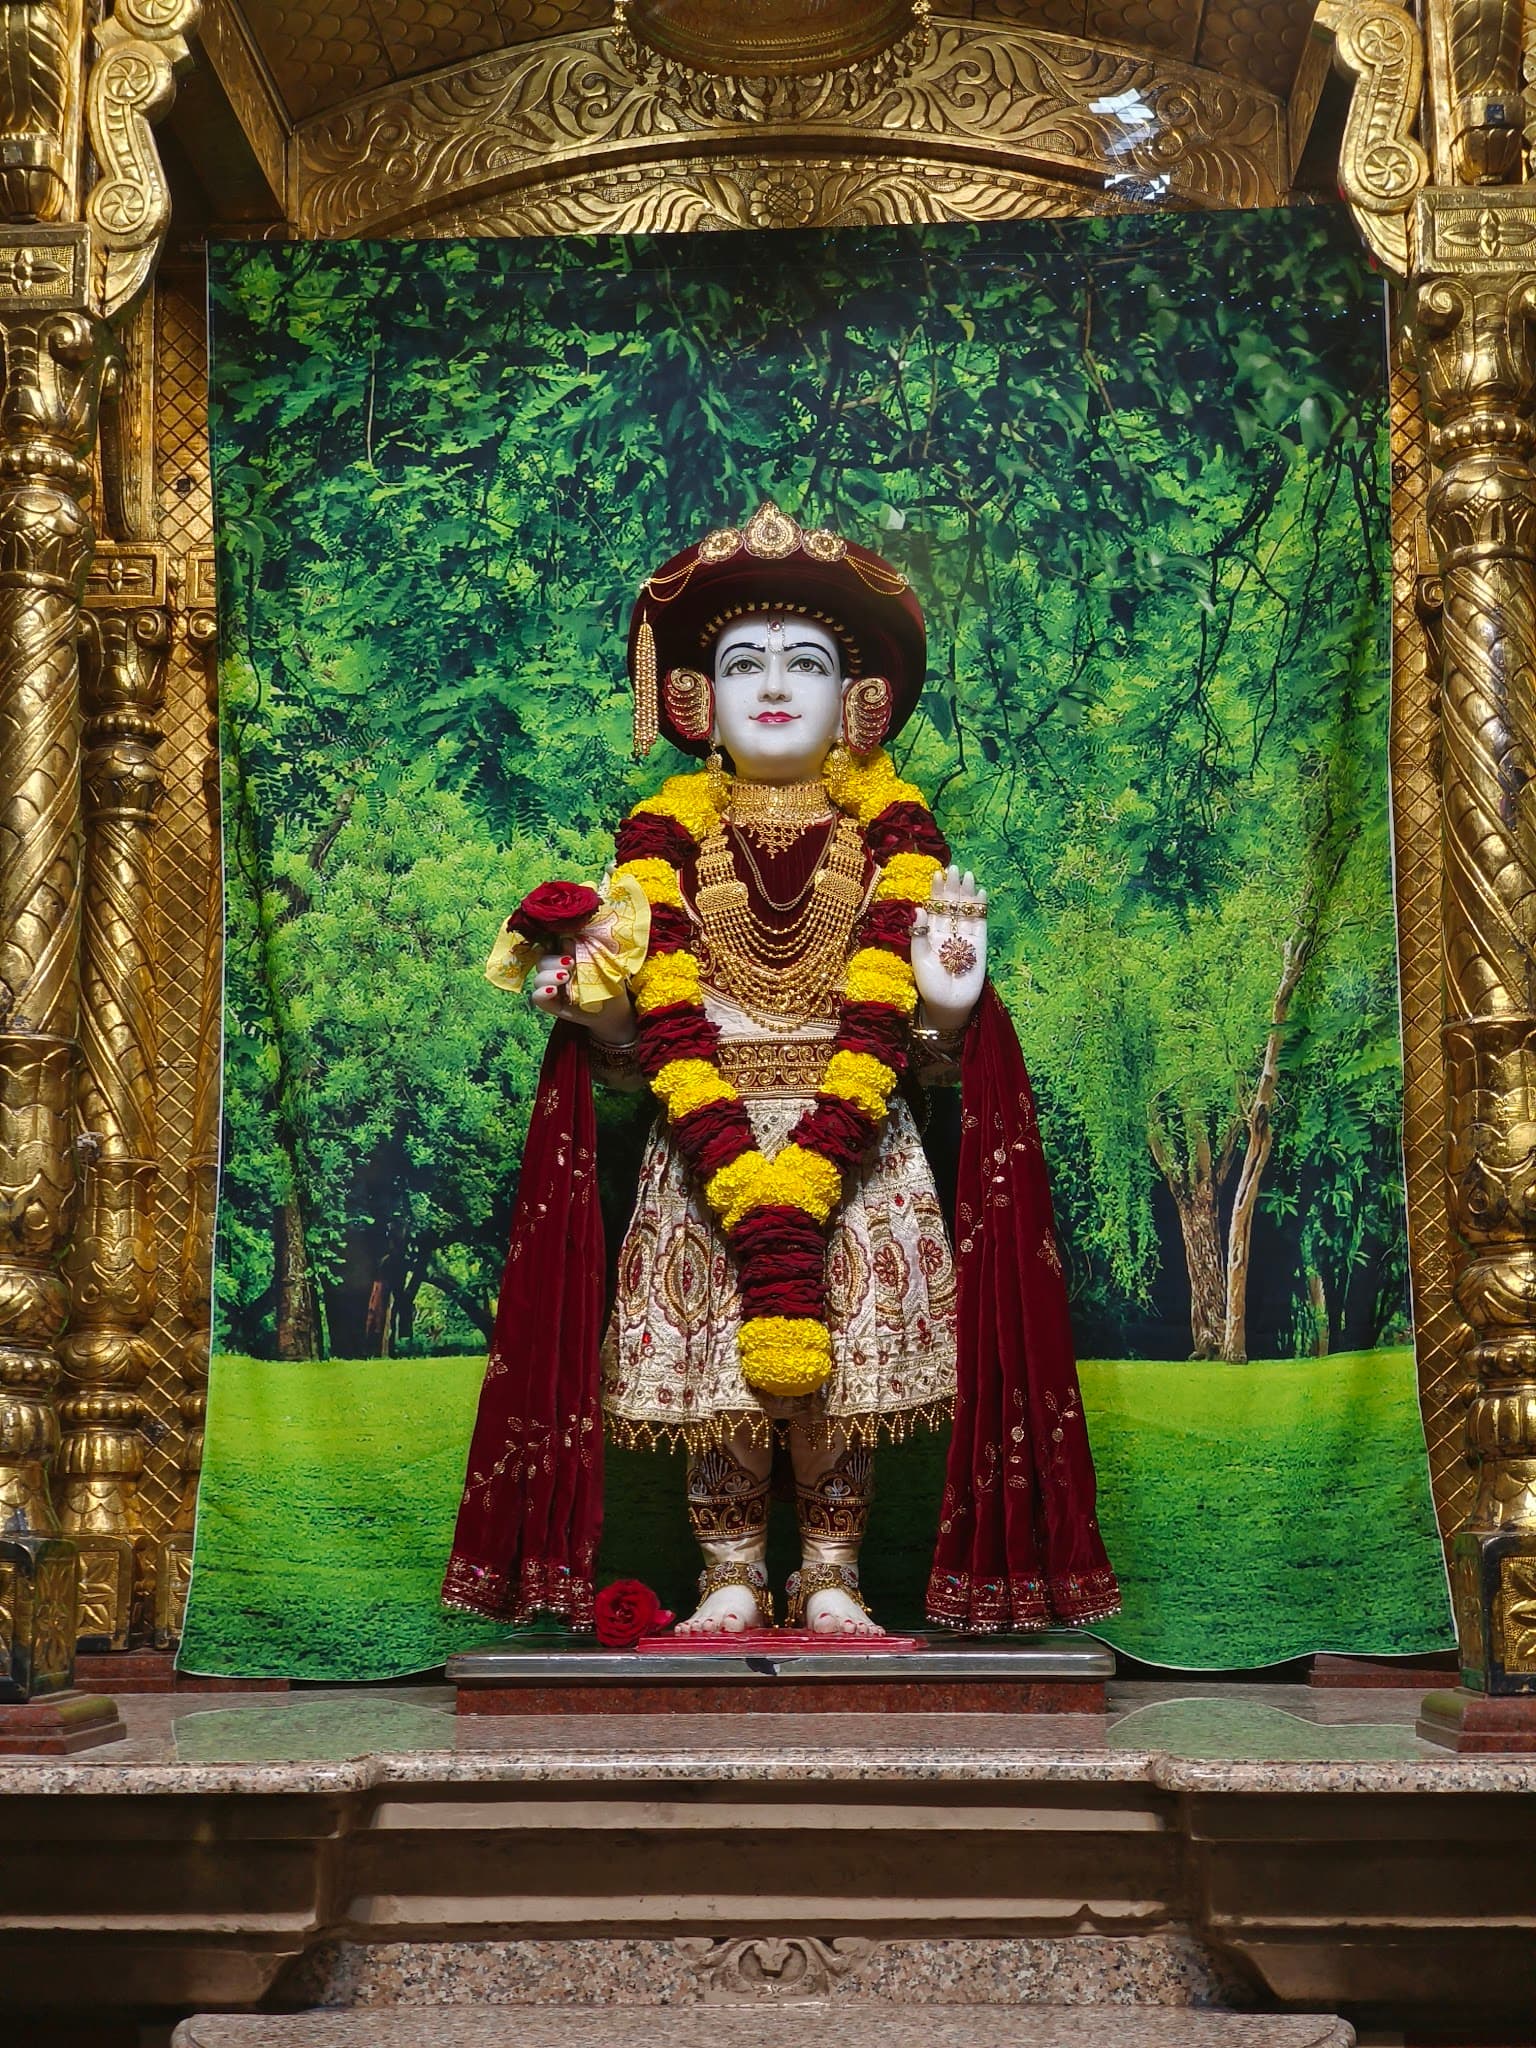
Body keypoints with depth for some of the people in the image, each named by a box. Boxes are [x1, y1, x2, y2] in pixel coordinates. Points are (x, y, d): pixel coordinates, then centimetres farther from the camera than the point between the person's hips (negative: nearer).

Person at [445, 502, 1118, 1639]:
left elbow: (880, 1021, -10)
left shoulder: (891, 826, 1)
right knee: (709, 1370, 0)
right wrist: (748, 1194, -20)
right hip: (704, 1143, 0)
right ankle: (732, 1578, 17)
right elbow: (665, 1025, -8)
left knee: (850, 1371, 0)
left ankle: (832, 1578, 17)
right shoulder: (668, 828, 2)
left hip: (855, 1142, 0)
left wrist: (802, 1186, -22)